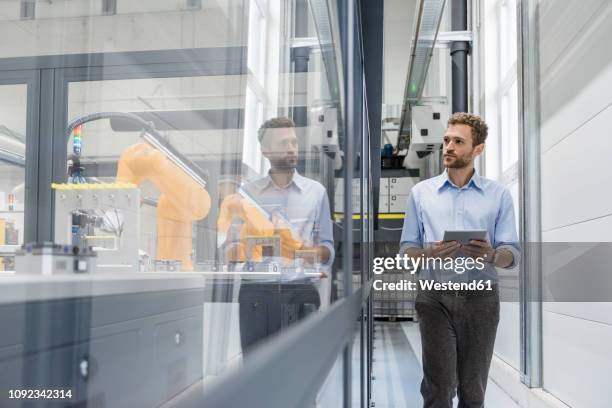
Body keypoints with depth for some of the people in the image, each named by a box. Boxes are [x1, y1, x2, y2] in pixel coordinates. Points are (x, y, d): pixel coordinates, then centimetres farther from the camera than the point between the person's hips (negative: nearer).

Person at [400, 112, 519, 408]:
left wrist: (492, 255, -19)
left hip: (480, 298, 1)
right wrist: (428, 255, -14)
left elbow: (512, 253, 4)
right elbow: (406, 248, 8)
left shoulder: (499, 195, 7)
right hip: (435, 297, 0)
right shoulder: (421, 192, 8)